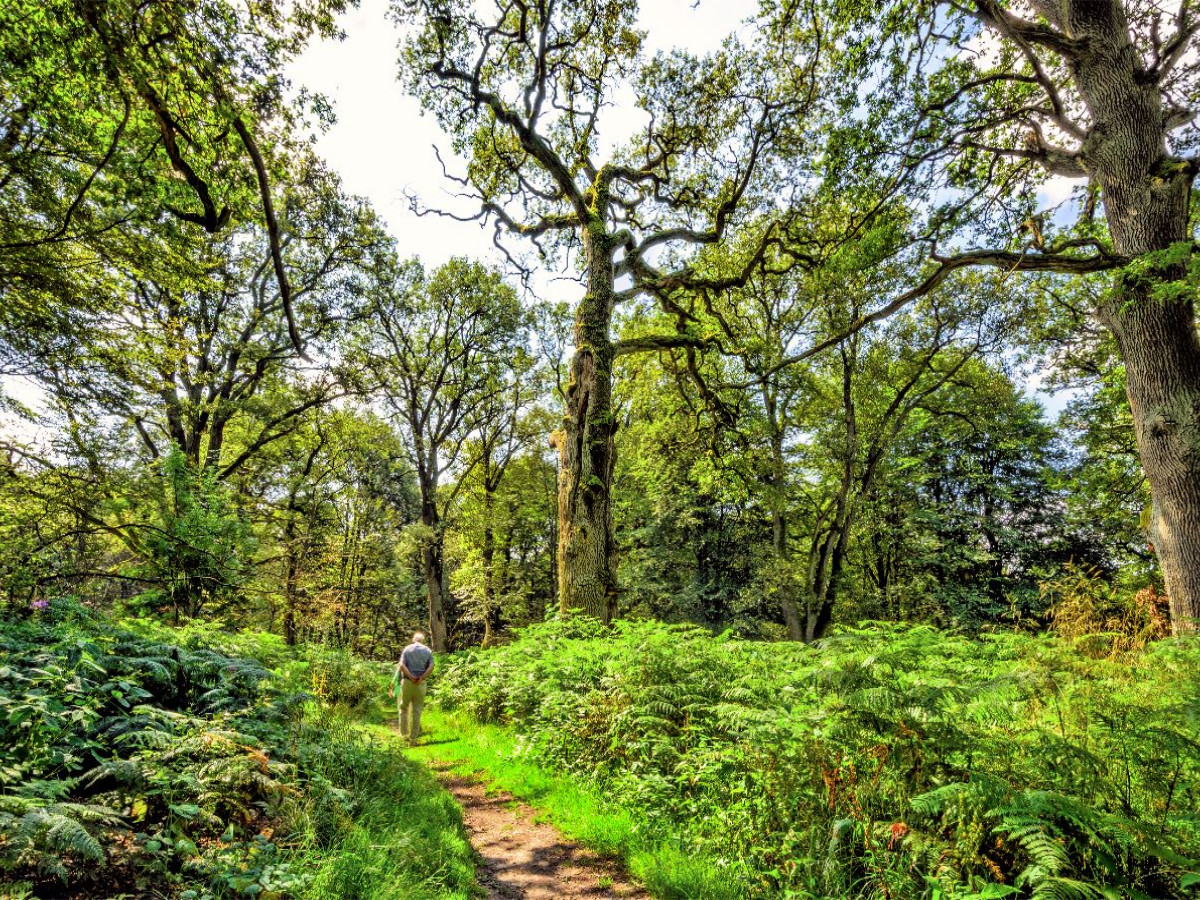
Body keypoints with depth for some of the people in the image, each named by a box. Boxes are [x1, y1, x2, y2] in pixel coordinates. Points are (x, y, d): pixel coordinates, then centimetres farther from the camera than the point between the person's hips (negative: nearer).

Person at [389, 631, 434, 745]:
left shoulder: (407, 649, 4)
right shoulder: (428, 651, 6)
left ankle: (404, 733, 17)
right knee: (417, 711, 7)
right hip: (421, 684, 1)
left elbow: (401, 665, -9)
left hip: (407, 682, -1)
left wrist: (411, 677, -9)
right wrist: (421, 678, -9)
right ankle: (413, 738, 9)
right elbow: (431, 667, -7)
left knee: (403, 707, 17)